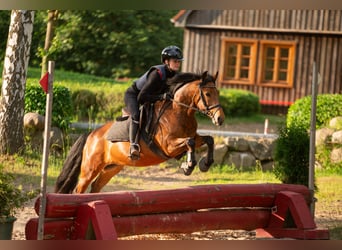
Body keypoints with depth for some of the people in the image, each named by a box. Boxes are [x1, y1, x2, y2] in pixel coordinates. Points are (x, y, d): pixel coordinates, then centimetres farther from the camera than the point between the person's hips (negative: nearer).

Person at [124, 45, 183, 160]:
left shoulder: (174, 75, -9)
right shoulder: (157, 74, -31)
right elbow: (141, 97, -33)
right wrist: (161, 96, -40)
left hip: (149, 99, 9)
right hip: (133, 95, -9)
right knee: (136, 115, -33)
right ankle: (133, 146, -43)